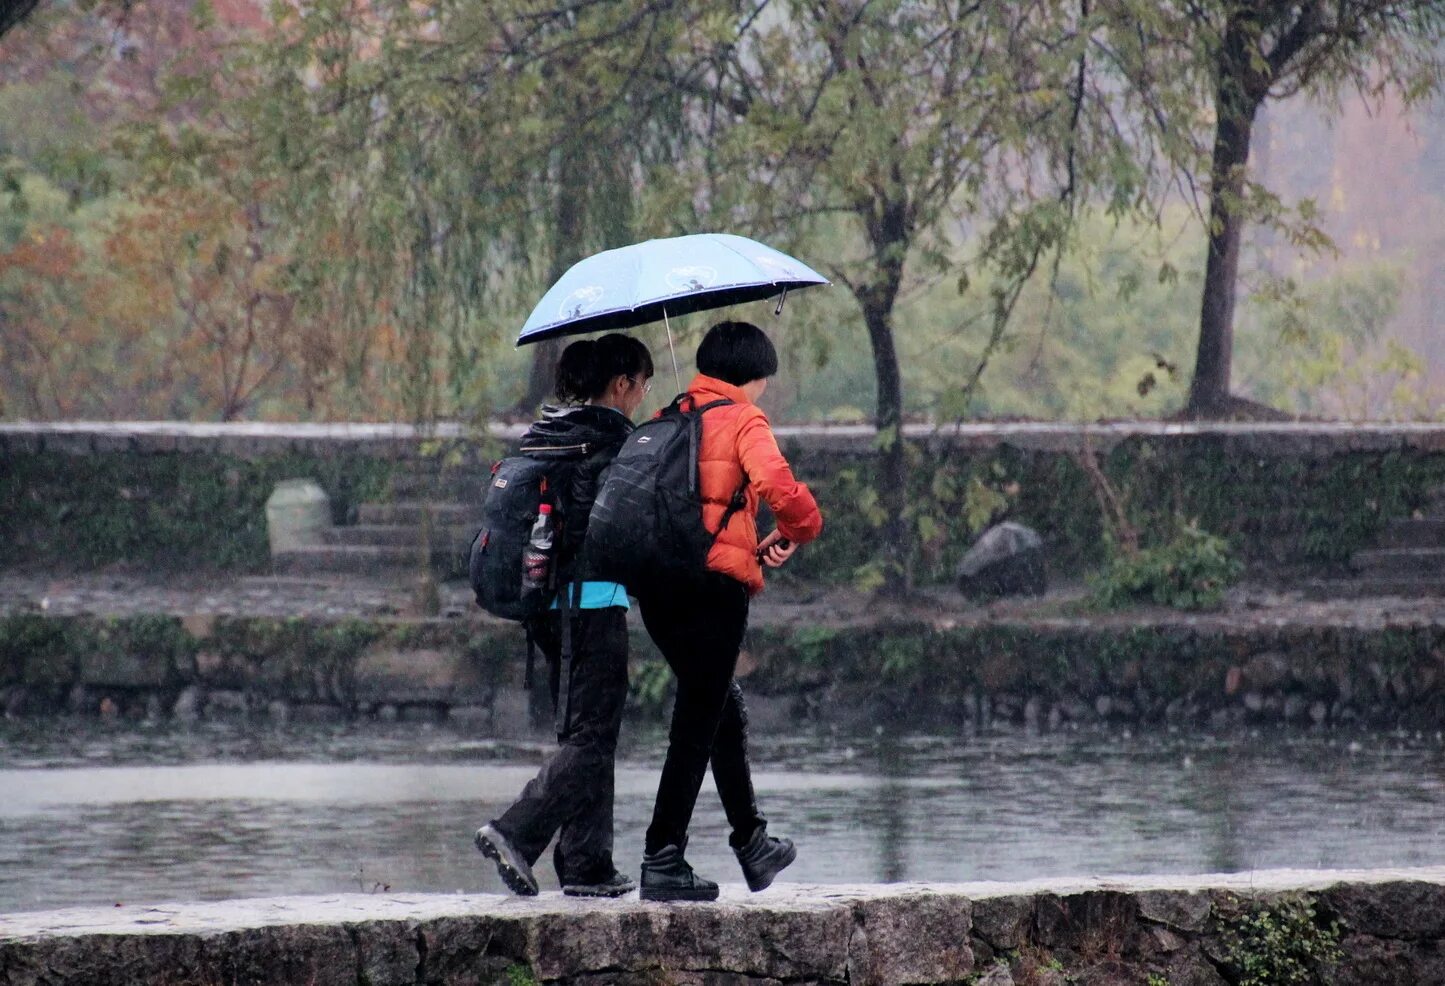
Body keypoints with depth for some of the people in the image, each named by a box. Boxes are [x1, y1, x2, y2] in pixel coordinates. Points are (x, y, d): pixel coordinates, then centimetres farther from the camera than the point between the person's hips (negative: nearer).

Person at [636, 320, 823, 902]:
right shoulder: (743, 420, -3)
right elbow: (775, 484, -19)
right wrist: (799, 529, -2)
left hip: (655, 585, 7)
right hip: (715, 584, -7)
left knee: (722, 708, 22)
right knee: (697, 724, -4)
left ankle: (751, 842, 33)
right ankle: (663, 861, -10)